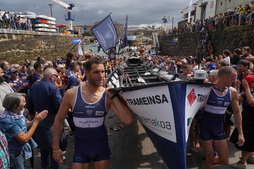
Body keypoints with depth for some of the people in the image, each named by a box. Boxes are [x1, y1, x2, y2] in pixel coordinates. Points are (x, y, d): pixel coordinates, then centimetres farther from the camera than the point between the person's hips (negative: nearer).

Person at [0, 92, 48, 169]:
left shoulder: (18, 113, -8)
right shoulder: (8, 120, -31)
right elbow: (24, 138, -27)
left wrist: (36, 119, -14)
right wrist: (36, 121, -24)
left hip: (21, 150, 8)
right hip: (15, 154, -7)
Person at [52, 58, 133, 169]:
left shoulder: (108, 96, -14)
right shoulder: (71, 94, -13)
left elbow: (128, 120, -23)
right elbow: (59, 120, 0)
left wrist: (113, 96, -24)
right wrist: (56, 148, 3)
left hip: (101, 146, 1)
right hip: (80, 147, -1)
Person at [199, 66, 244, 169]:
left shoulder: (232, 92, -1)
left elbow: (237, 112, 7)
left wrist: (240, 133, 8)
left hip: (219, 129, 4)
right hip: (205, 128, -4)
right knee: (210, 159, 8)